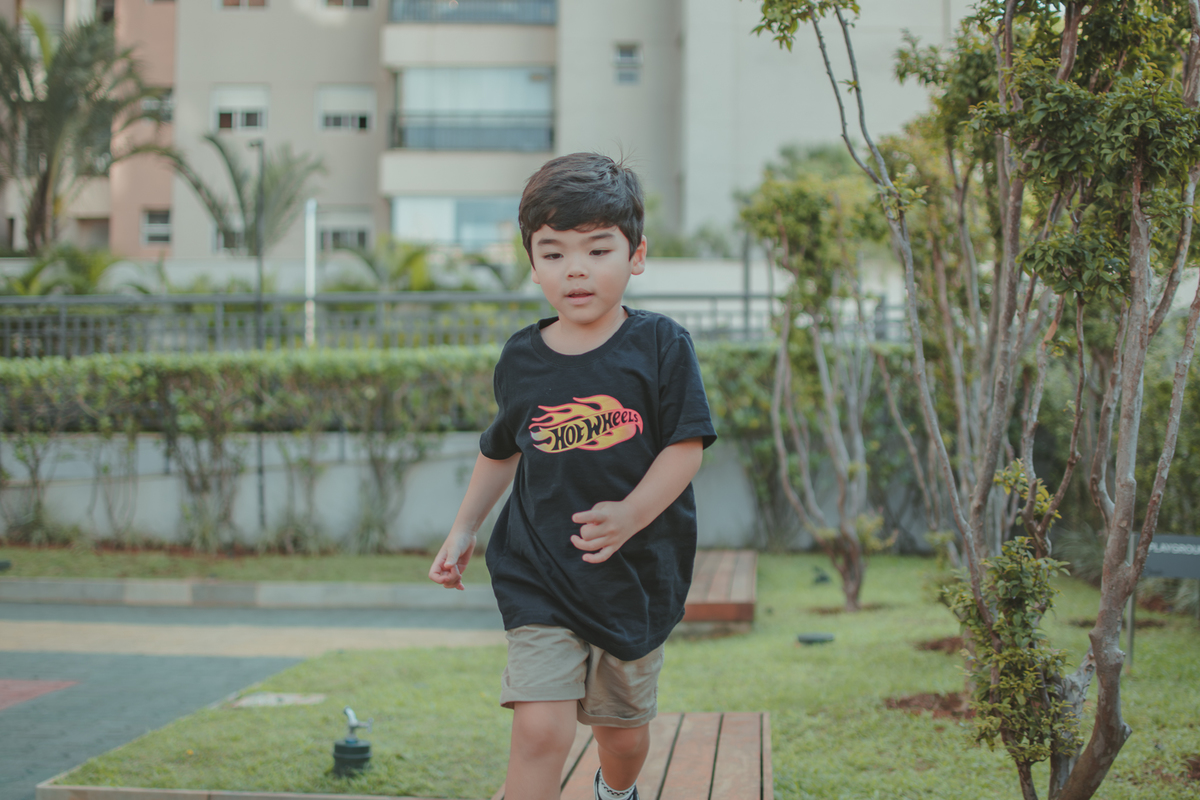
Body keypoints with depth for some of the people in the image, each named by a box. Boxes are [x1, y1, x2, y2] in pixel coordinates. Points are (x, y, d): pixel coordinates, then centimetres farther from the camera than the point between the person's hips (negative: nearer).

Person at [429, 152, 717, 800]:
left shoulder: (661, 346, -6)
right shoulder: (521, 360, 1)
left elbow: (686, 446, -9)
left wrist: (630, 515, -21)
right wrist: (464, 530, 16)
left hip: (637, 572, 0)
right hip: (539, 578, 0)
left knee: (623, 730, 17)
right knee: (540, 730, -16)